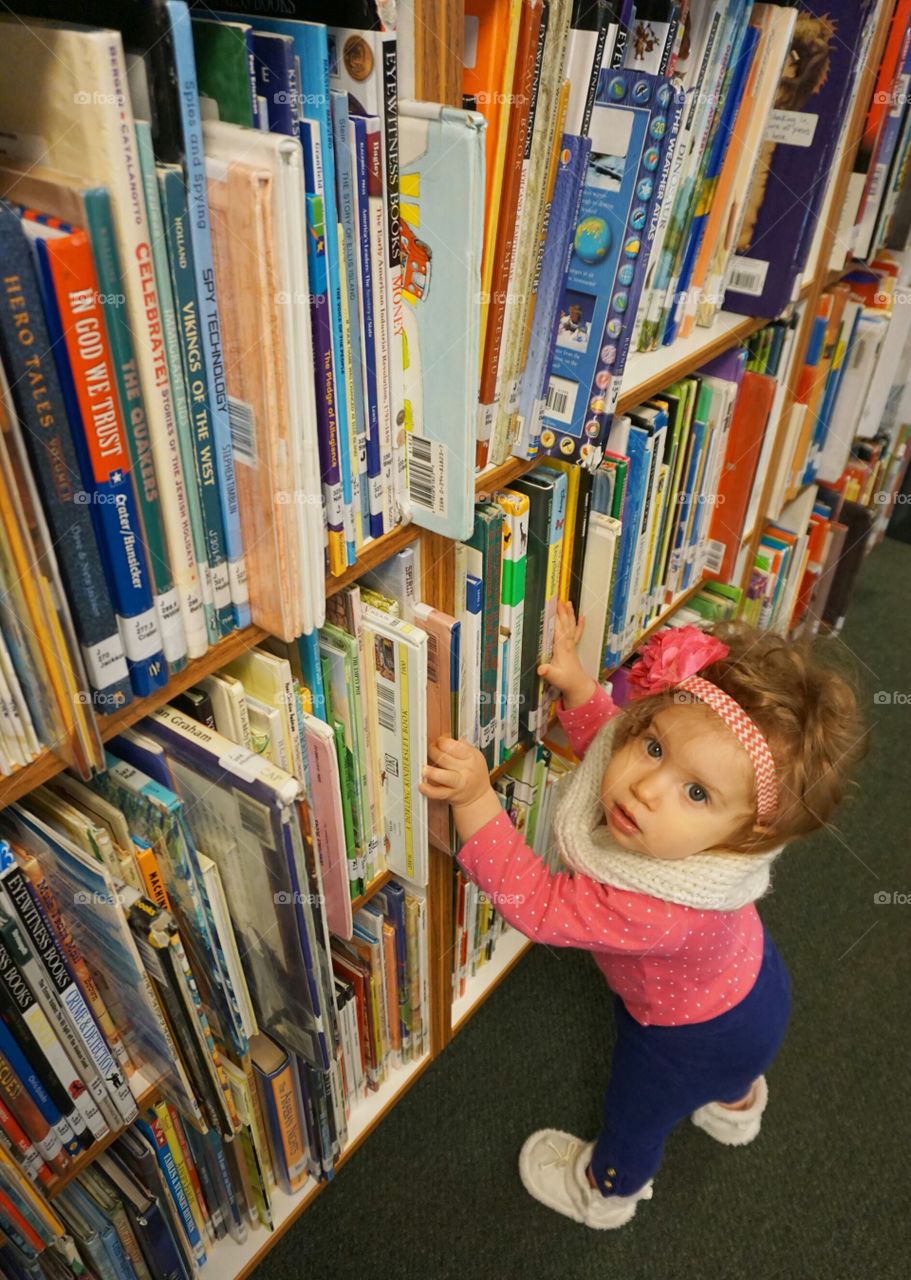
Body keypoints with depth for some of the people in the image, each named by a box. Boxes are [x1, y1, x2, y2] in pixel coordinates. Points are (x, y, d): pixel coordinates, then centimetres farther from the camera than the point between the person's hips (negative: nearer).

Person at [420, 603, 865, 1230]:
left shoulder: (657, 913, -51)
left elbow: (534, 901, -40)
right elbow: (607, 731, -9)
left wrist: (475, 798, -49)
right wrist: (576, 684, -25)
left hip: (696, 1035, -6)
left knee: (636, 1111, 27)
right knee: (726, 1062, 41)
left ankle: (607, 1189, 61)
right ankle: (736, 1101, 76)